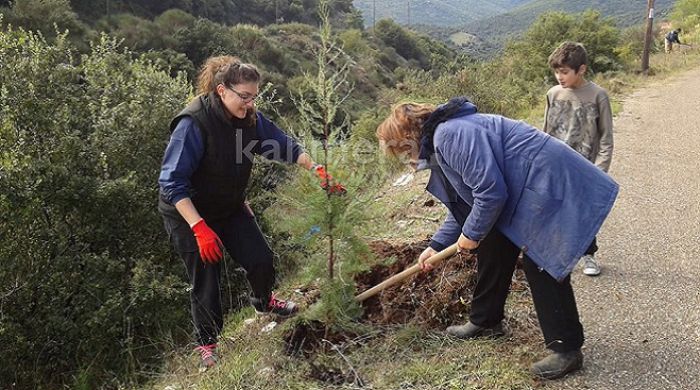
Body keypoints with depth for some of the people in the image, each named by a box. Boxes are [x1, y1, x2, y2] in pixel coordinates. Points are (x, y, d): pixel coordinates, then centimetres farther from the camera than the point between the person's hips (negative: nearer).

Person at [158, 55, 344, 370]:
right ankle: (207, 344, 28)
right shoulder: (193, 123, -30)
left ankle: (263, 301, 38)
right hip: (189, 214, -5)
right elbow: (172, 181, -30)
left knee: (261, 260, 3)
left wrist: (316, 169, -9)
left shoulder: (249, 118, -10)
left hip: (231, 208, 6)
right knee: (205, 281, 1)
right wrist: (199, 227, -34)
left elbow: (283, 144, 3)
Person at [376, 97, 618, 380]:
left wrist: (471, 233, -10)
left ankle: (567, 348, 5)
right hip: (520, 191, 11)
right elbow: (464, 204, 23)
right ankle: (485, 321, 30)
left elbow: (491, 191, -26)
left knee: (541, 264, -8)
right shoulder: (439, 143, 13)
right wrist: (437, 245, 25)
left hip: (550, 184, -11)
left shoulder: (450, 135, -22)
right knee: (493, 249, 15)